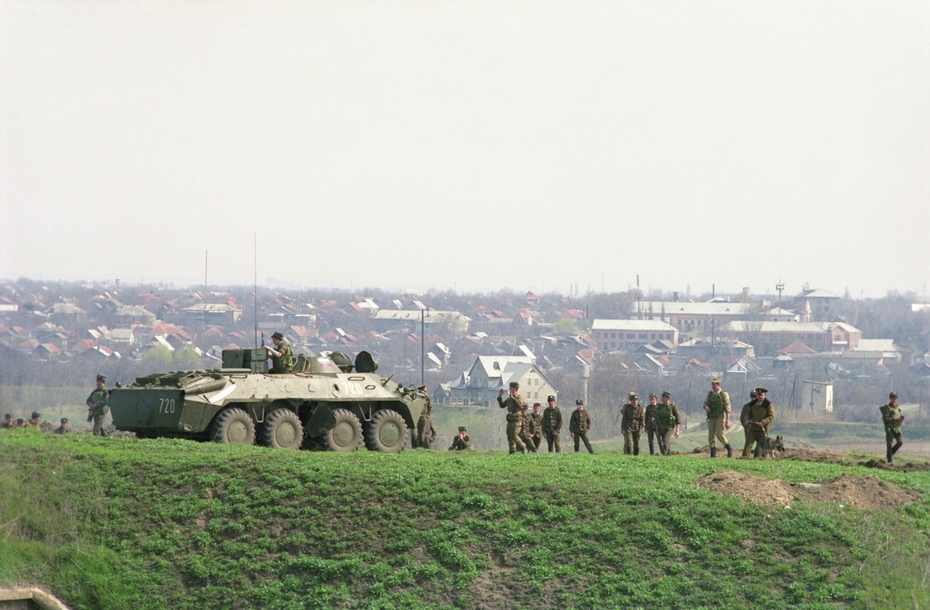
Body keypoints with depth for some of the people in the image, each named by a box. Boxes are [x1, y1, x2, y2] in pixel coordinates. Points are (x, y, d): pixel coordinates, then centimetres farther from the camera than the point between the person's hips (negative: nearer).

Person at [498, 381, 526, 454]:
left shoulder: (519, 397, -8)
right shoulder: (509, 398, 15)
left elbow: (520, 405, -28)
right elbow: (502, 405, 22)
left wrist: (512, 398, -31)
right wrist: (499, 397, 12)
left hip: (516, 420, -8)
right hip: (510, 420, 8)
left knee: (514, 435, -15)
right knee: (509, 436, 4)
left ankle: (522, 447, 1)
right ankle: (512, 451, 7)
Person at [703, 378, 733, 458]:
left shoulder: (724, 394, -4)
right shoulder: (710, 394, 12)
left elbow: (727, 408, -7)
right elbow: (705, 403, 15)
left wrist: (727, 421, -13)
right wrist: (706, 406, -12)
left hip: (720, 417, -5)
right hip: (711, 417, 5)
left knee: (719, 434, -17)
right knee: (711, 436, -1)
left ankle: (729, 447, 4)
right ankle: (713, 454, 2)